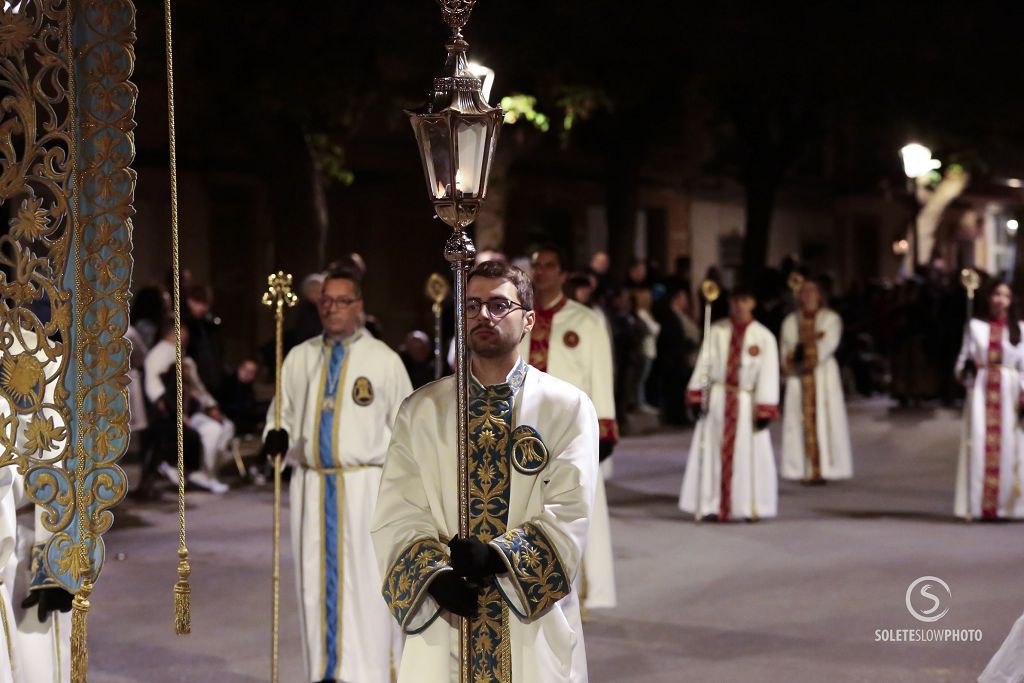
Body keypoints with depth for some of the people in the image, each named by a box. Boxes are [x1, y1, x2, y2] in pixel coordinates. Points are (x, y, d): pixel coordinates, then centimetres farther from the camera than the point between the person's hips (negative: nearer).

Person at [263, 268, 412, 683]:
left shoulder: (384, 360, 1)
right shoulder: (299, 358, 9)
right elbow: (282, 413, 14)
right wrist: (277, 435, -10)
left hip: (366, 487, -3)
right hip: (311, 486, 3)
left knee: (364, 584, -4)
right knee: (316, 582, 6)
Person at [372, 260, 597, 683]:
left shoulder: (568, 406, 1)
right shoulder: (420, 410, 6)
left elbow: (570, 511, -8)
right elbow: (397, 516, -1)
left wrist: (499, 556, -20)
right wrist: (435, 575, -17)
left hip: (534, 623, -1)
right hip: (442, 620, 1)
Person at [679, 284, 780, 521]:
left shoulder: (764, 337, -4)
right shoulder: (717, 331, -1)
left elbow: (768, 375, -5)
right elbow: (704, 363, 0)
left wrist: (765, 411, -9)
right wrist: (696, 396, -7)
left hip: (747, 403, -1)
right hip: (717, 398, 1)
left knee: (747, 454, 2)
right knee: (713, 451, 3)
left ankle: (749, 507, 12)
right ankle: (711, 505, 10)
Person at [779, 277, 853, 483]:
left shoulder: (831, 318, 5)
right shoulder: (791, 321, 14)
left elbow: (829, 344, -8)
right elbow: (787, 348, 5)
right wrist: (809, 340, -10)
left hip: (823, 374, -2)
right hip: (798, 377, 2)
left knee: (823, 418, -6)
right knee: (801, 419, -3)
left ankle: (824, 468, -6)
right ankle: (806, 470, -4)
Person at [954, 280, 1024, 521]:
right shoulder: (975, 326, 10)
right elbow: (964, 356, 6)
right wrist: (966, 369, -16)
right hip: (981, 389, -1)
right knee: (980, 442, -8)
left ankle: (1004, 503, 1)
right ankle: (979, 504, -5)